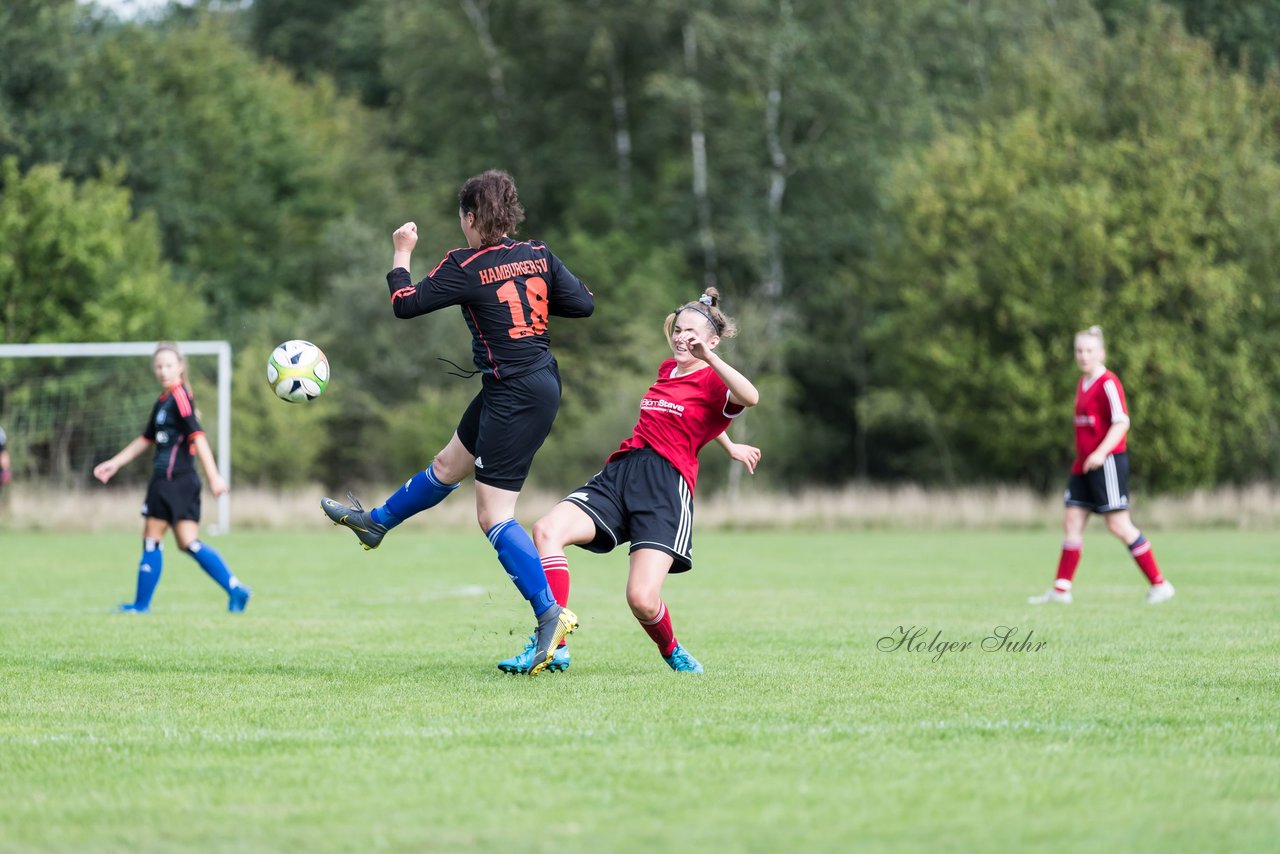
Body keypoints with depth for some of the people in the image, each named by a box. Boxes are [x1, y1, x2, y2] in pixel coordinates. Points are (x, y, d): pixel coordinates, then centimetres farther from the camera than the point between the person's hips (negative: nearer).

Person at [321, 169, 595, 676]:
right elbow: (583, 304, 2)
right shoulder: (538, 256, 2)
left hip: (515, 396, -9)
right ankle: (375, 522, 48)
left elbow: (405, 305, -9)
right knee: (448, 465, 28)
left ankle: (550, 614, -11)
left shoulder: (465, 268, -15)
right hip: (540, 382, 9)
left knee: (493, 516, -5)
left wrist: (402, 253, 6)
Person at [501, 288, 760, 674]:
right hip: (618, 474, 7)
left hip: (666, 487, -7)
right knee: (547, 530, -20)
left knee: (642, 600, -20)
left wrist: (708, 356, -28)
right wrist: (729, 446, 46)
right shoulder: (667, 369, 24)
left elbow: (749, 397, -23)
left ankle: (671, 652, 16)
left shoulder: (713, 381, 1)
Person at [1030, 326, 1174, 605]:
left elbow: (1122, 422, -20)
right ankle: (1061, 589, 9)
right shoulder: (1083, 383, 15)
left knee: (1118, 525, -8)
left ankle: (1159, 585, -2)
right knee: (1072, 521, 5)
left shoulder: (1108, 383, -13)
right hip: (1084, 464, 9)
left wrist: (1101, 452, -28)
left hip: (1107, 463, -9)